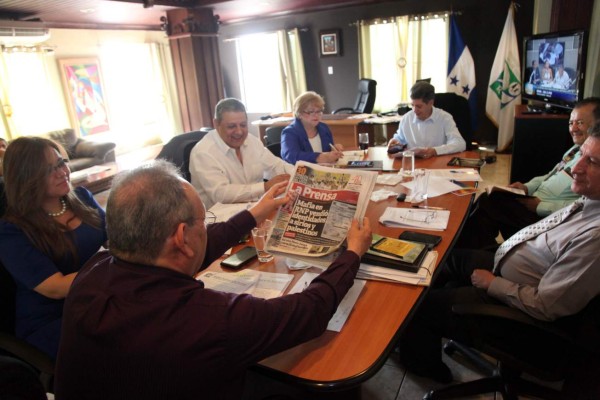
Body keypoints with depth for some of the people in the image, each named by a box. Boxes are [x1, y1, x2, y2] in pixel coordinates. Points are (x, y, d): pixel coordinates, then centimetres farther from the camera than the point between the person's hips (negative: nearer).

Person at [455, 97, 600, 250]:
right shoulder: (577, 149, 15)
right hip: (534, 201, 9)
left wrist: (540, 206, -21)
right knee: (487, 199, -5)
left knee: (488, 203, -15)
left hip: (546, 217, -9)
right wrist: (527, 187, 6)